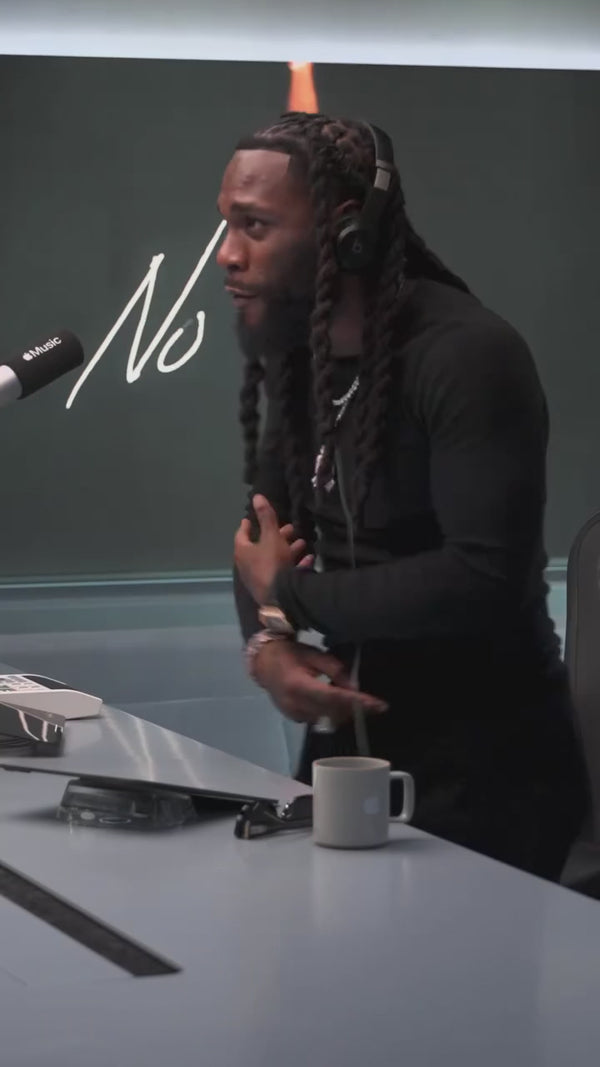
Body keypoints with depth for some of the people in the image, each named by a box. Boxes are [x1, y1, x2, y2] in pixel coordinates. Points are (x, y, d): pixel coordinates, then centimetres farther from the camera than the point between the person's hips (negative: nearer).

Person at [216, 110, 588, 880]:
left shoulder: (467, 357, -21)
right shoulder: (296, 356, 5)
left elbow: (487, 579, -29)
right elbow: (267, 532, 10)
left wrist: (288, 594, -17)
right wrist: (266, 643, -13)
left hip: (483, 772, -8)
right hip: (346, 742, 8)